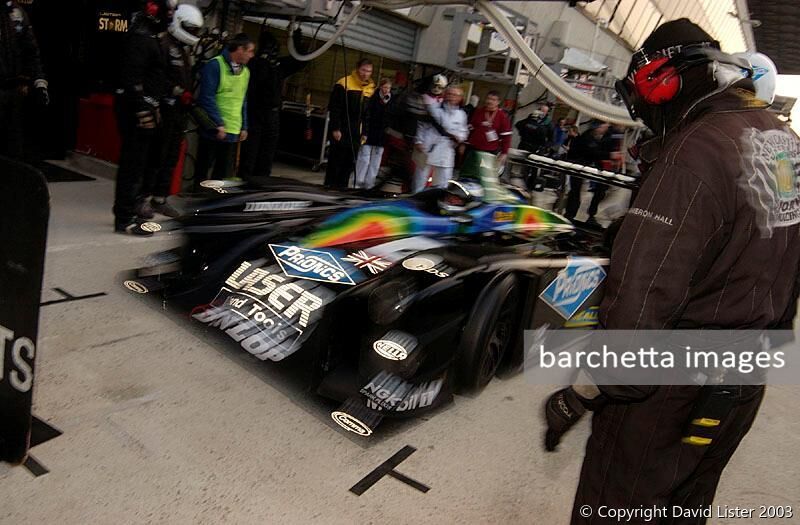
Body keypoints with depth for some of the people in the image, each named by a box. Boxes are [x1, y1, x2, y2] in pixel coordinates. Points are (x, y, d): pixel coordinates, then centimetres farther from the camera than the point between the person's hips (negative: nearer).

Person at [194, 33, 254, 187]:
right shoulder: (215, 65, -10)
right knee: (203, 167, 7)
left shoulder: (245, 71, 11)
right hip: (213, 129, -6)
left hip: (233, 132, 6)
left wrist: (244, 127, 13)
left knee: (225, 171, 10)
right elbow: (207, 97, -15)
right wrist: (219, 124, -19)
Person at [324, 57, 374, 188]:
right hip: (340, 133, -5)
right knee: (335, 162, 0)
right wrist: (335, 128, -13)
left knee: (350, 163, 7)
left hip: (356, 135, 5)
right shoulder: (344, 83, -4)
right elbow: (334, 108, -7)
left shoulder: (371, 88, 11)